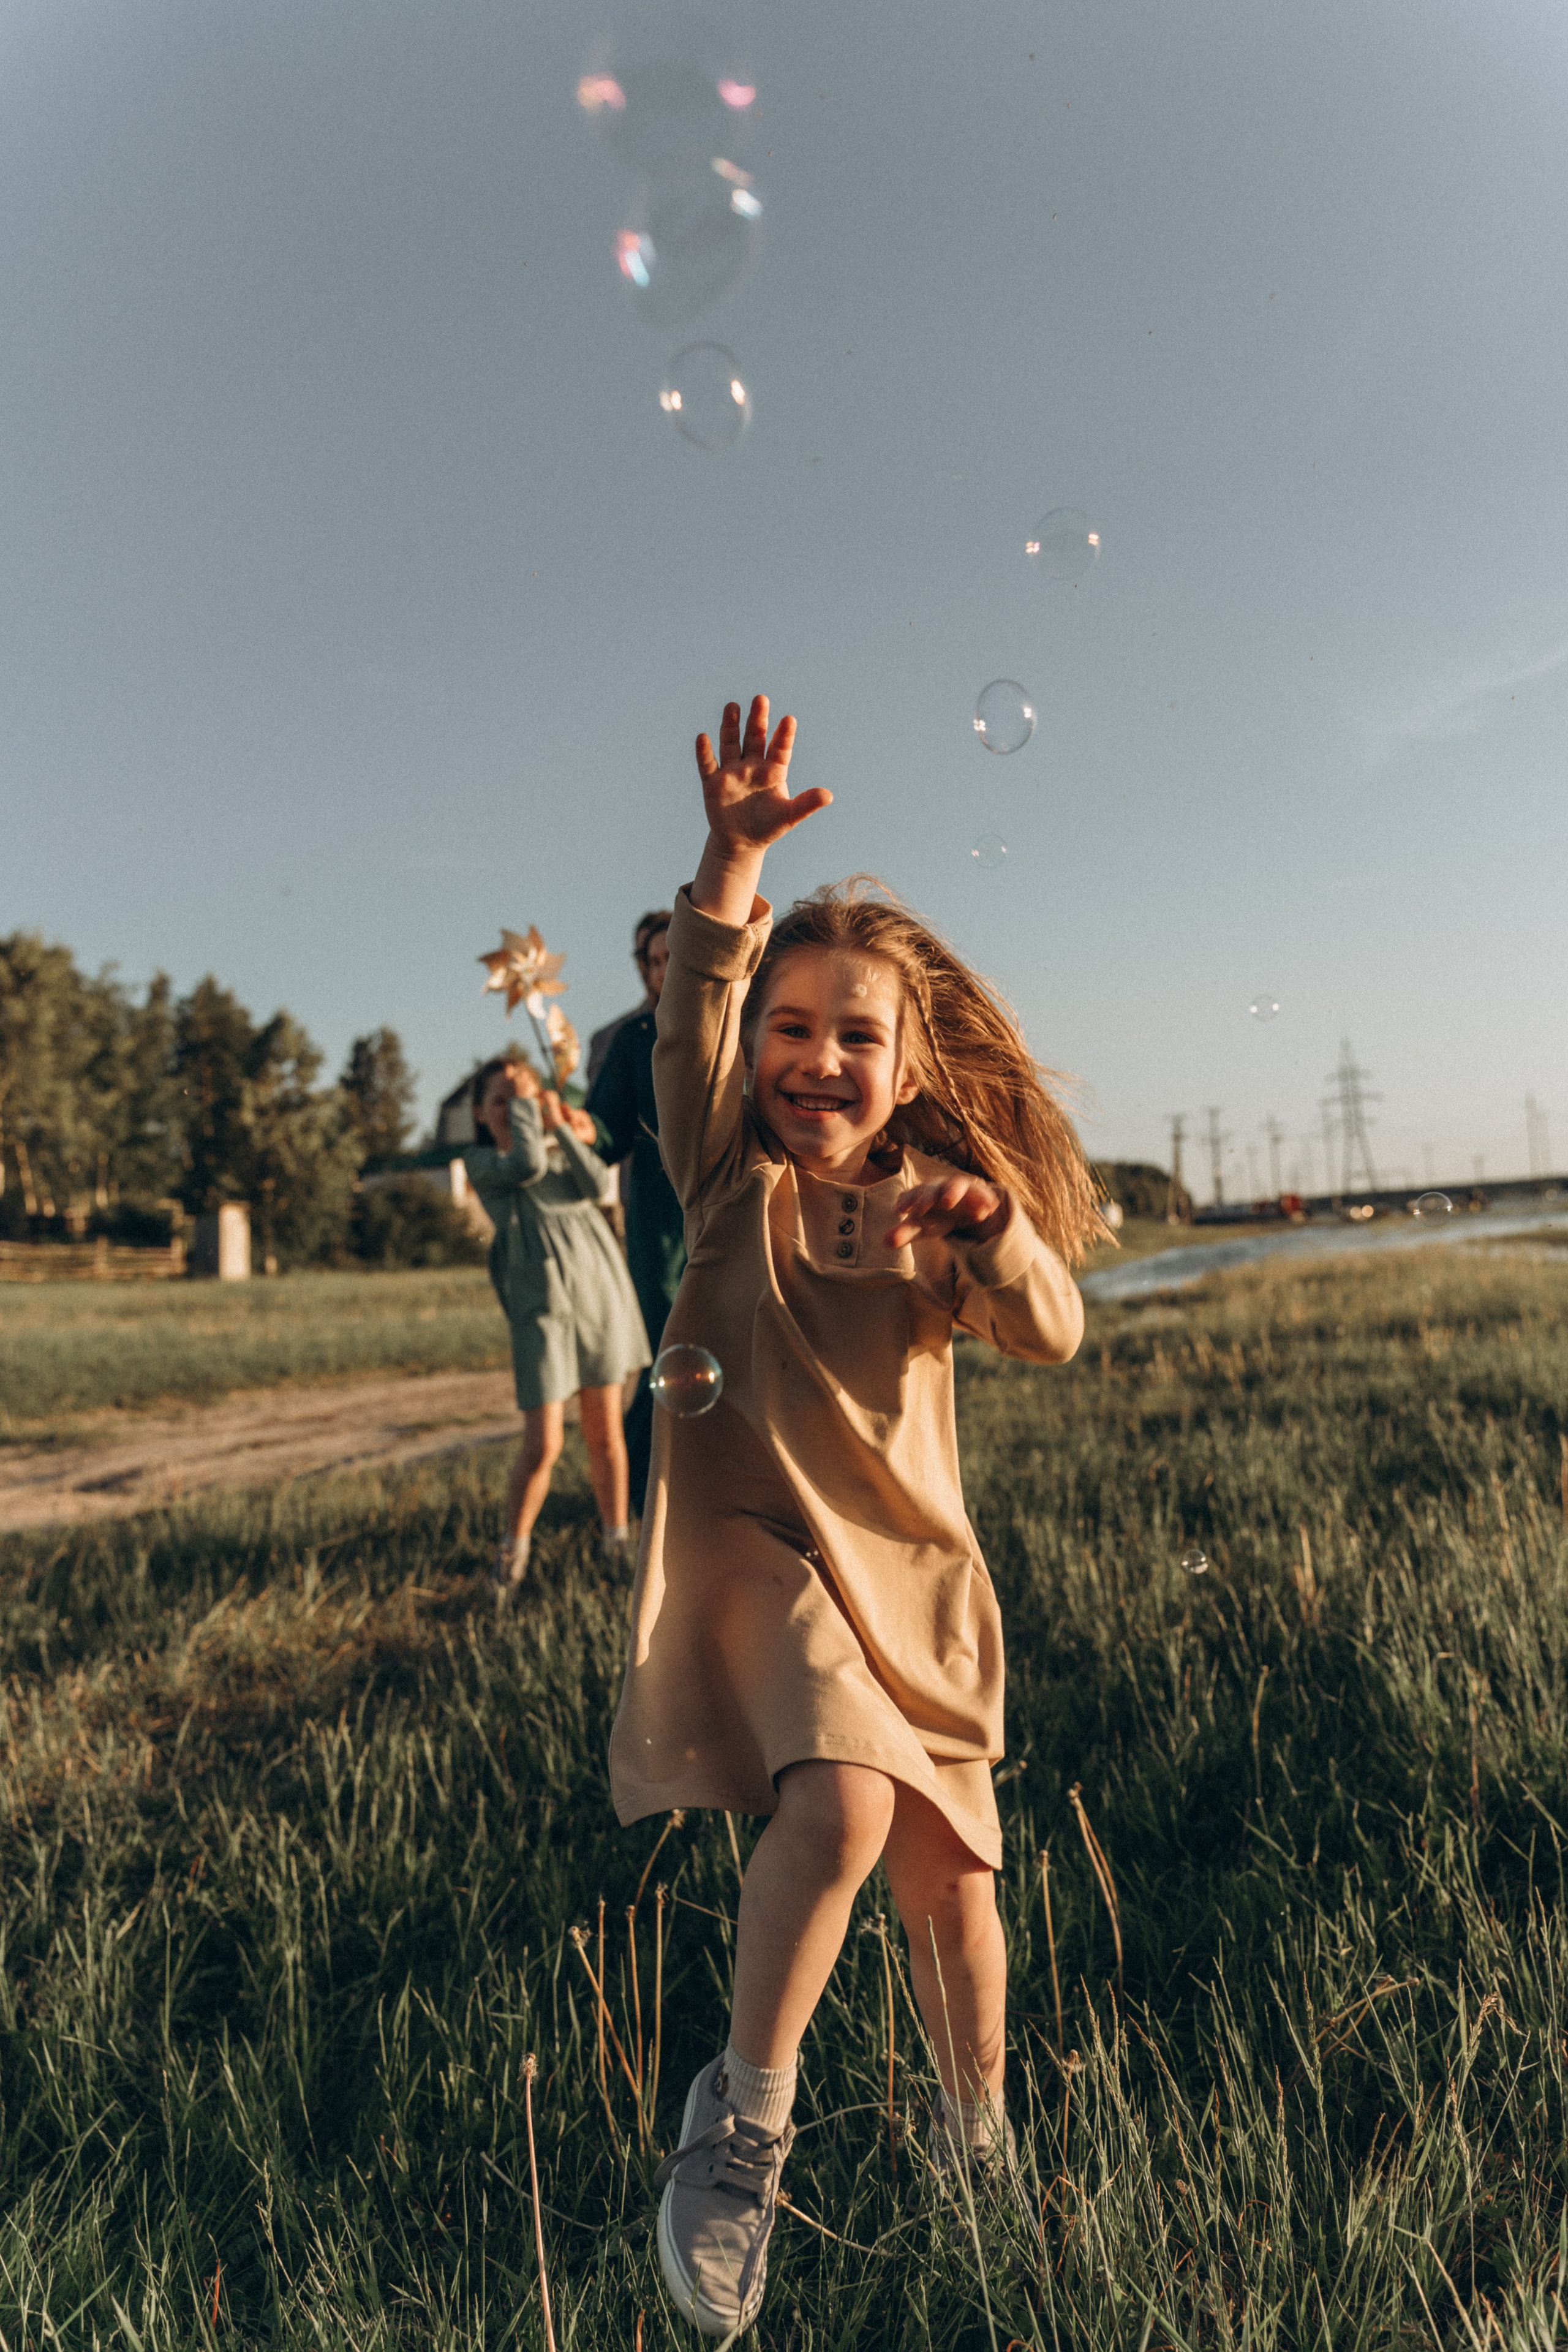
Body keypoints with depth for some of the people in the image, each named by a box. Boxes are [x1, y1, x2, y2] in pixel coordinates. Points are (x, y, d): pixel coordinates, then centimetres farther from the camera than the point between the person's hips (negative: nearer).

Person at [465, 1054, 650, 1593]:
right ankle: (513, 1550, 12)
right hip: (541, 1303, -4)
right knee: (543, 1444, -8)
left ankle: (617, 1538, 26)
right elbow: (529, 1164, -20)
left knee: (604, 1431, 10)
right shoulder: (482, 1160, 1)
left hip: (598, 1290, 4)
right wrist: (521, 1103, -9)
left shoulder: (561, 1143, 13)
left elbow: (595, 1183, -6)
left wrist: (560, 1124, -7)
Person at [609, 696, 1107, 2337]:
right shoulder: (732, 1178, -1)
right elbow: (691, 1016, -20)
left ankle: (975, 2137, 35)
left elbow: (1050, 1337, -12)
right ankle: (743, 2120, -3)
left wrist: (992, 1225, -32)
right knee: (838, 1803, -26)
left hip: (910, 1571, 3)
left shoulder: (937, 1211, 3)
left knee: (945, 1869, 8)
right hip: (754, 1546, -3)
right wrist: (733, 863, -35)